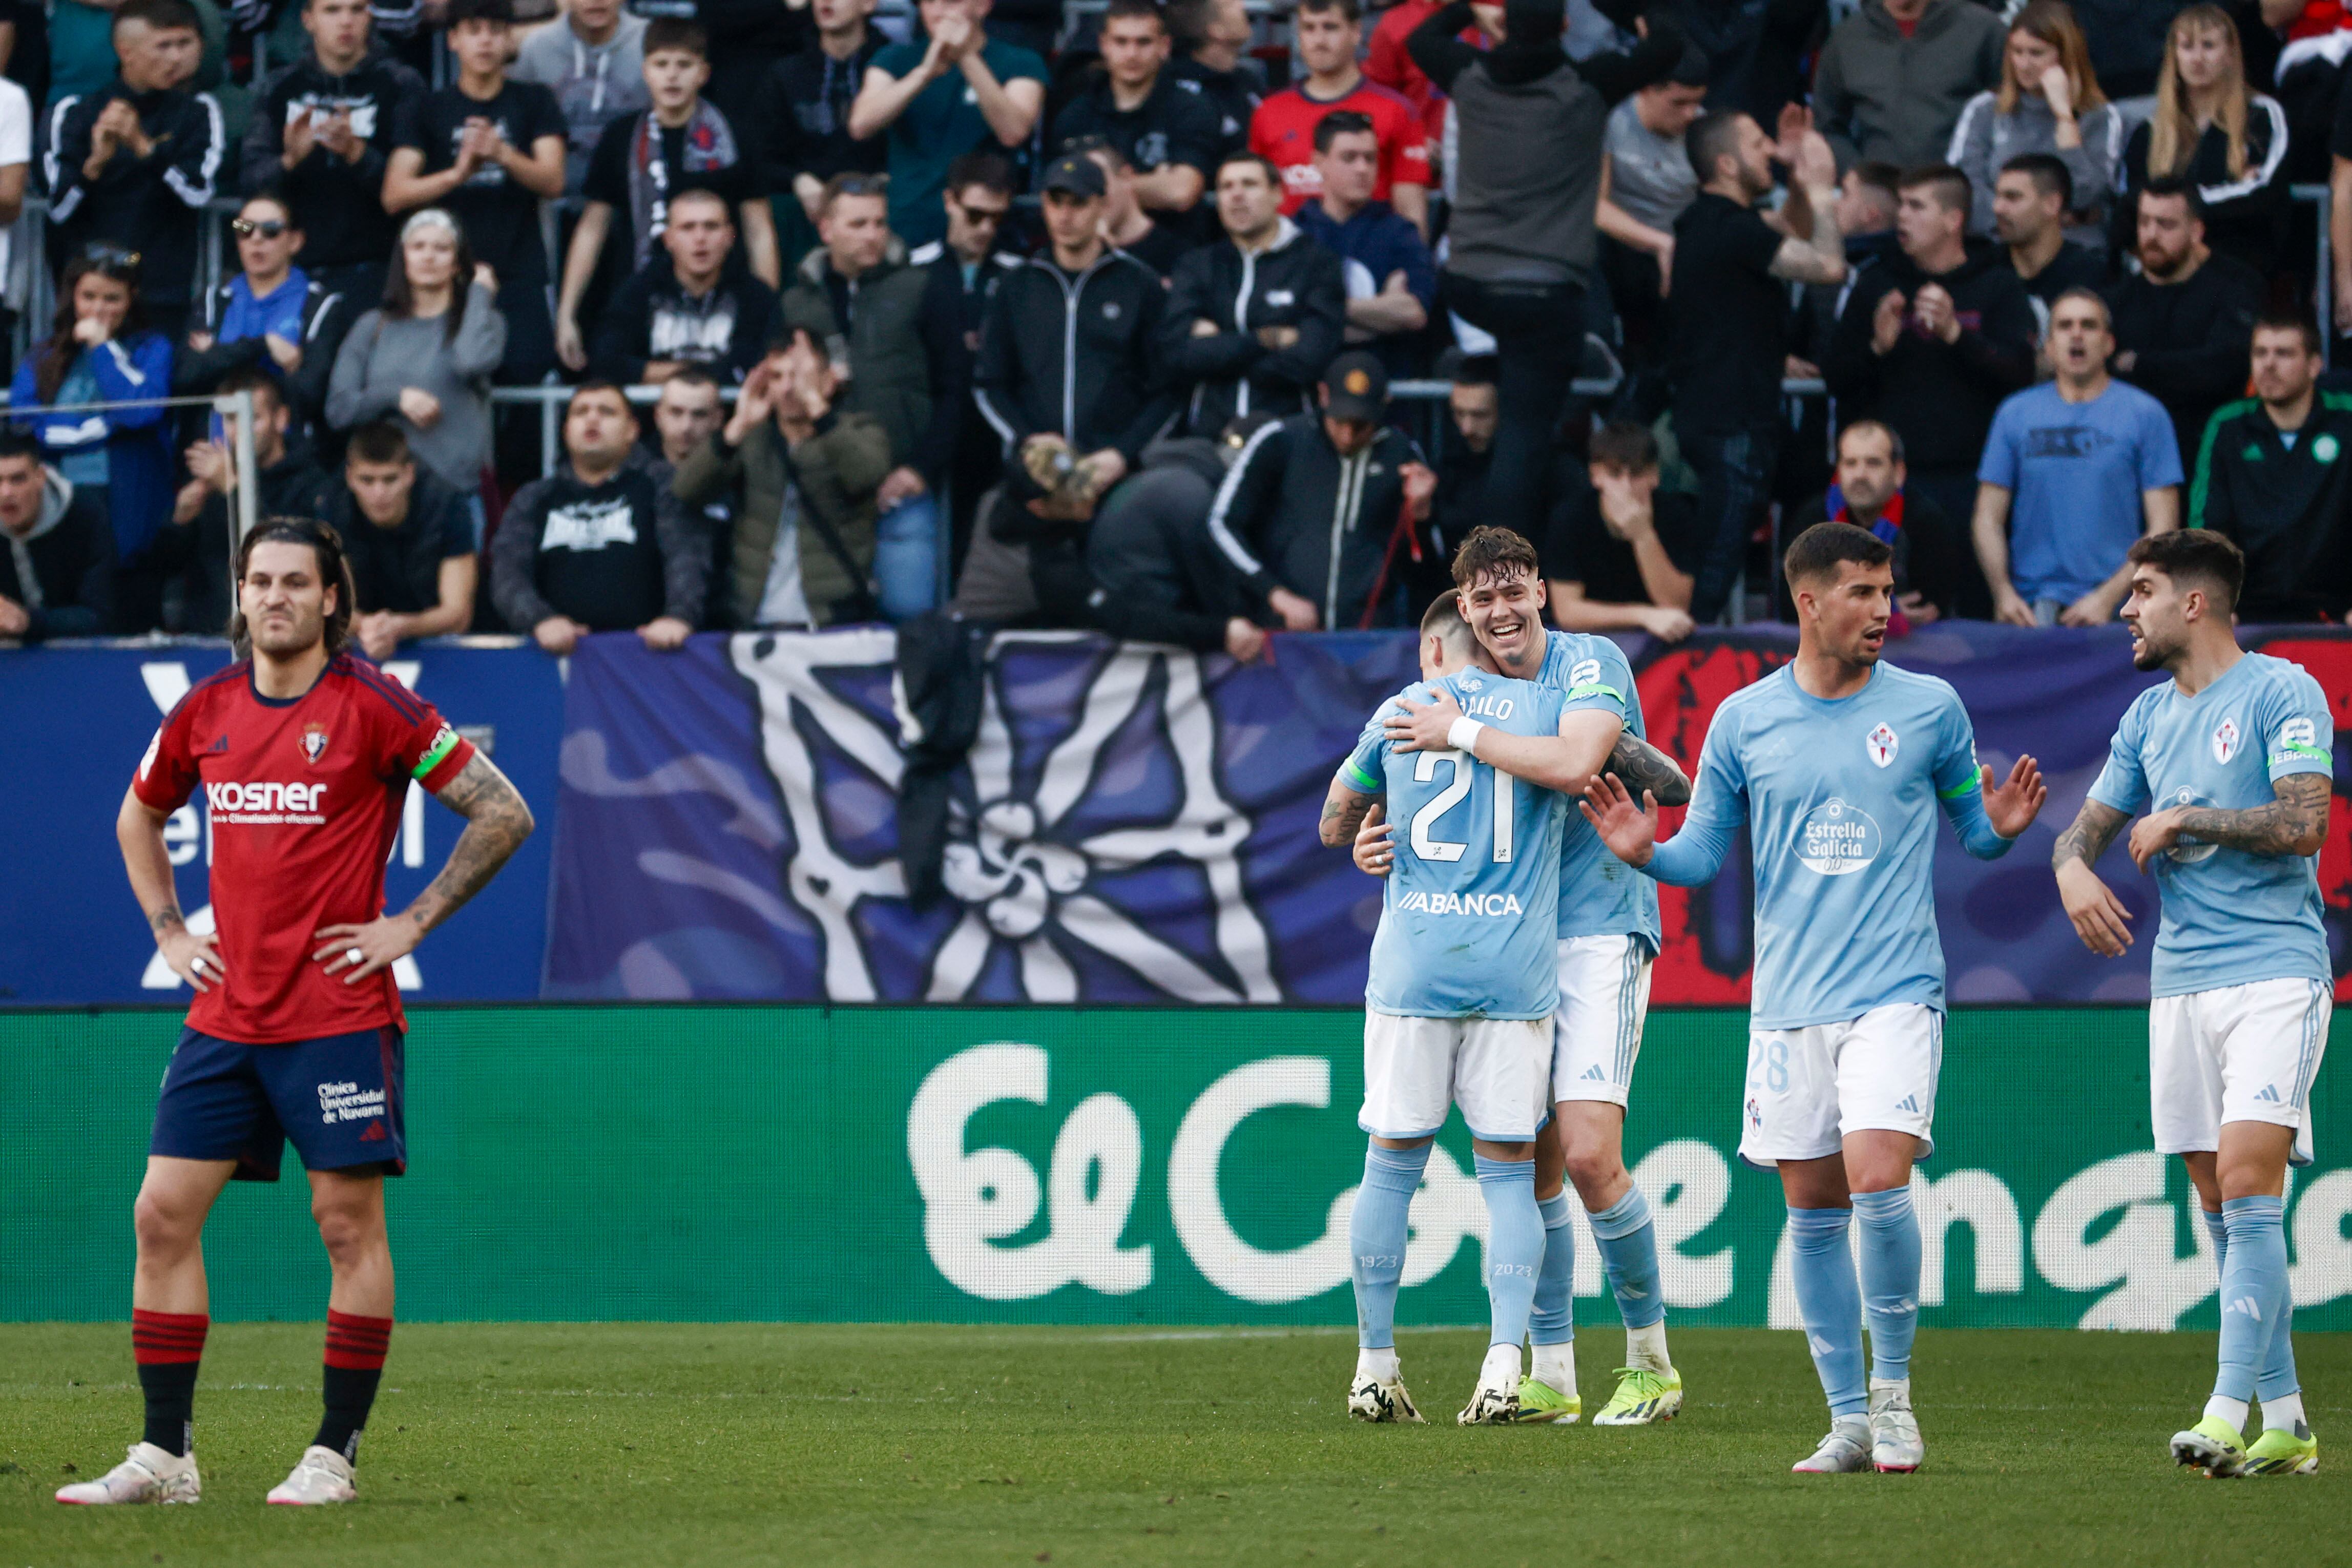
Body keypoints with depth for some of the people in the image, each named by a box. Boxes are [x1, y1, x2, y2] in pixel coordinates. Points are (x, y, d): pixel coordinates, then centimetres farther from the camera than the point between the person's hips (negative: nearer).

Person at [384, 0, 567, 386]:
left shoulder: (534, 103, 11)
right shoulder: (427, 111, 11)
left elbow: (553, 182, -1)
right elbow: (394, 195, 0)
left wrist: (504, 154, -21)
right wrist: (457, 174, -19)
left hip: (518, 279, 0)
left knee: (524, 376, -13)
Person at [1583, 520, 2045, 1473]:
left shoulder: (1929, 709, 2)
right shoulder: (1743, 722, 5)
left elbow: (1971, 826, 11)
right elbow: (1704, 855, 11)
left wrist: (2000, 829, -12)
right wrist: (1646, 851, -9)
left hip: (1894, 992, -2)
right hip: (1789, 1001, 2)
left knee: (1878, 1183, -17)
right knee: (1812, 1211, 4)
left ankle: (1892, 1388, 1)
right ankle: (1848, 1420, 13)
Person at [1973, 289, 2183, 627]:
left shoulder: (2146, 414, 6)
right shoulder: (2015, 414, 13)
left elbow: (2163, 527, 1)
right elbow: (1988, 519, 12)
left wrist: (2107, 597, -9)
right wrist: (2004, 594, -4)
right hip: (2033, 607, 1)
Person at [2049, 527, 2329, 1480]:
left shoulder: (2282, 692, -5)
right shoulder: (2148, 717, 16)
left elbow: (2304, 822, -15)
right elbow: (2089, 823, 17)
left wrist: (2181, 821, -9)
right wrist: (2075, 866, -6)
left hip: (2274, 971, -7)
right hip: (2180, 981, 7)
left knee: (2247, 1179, -17)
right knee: (2220, 1207, 4)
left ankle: (2230, 1415, -22)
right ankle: (2286, 1423, 9)